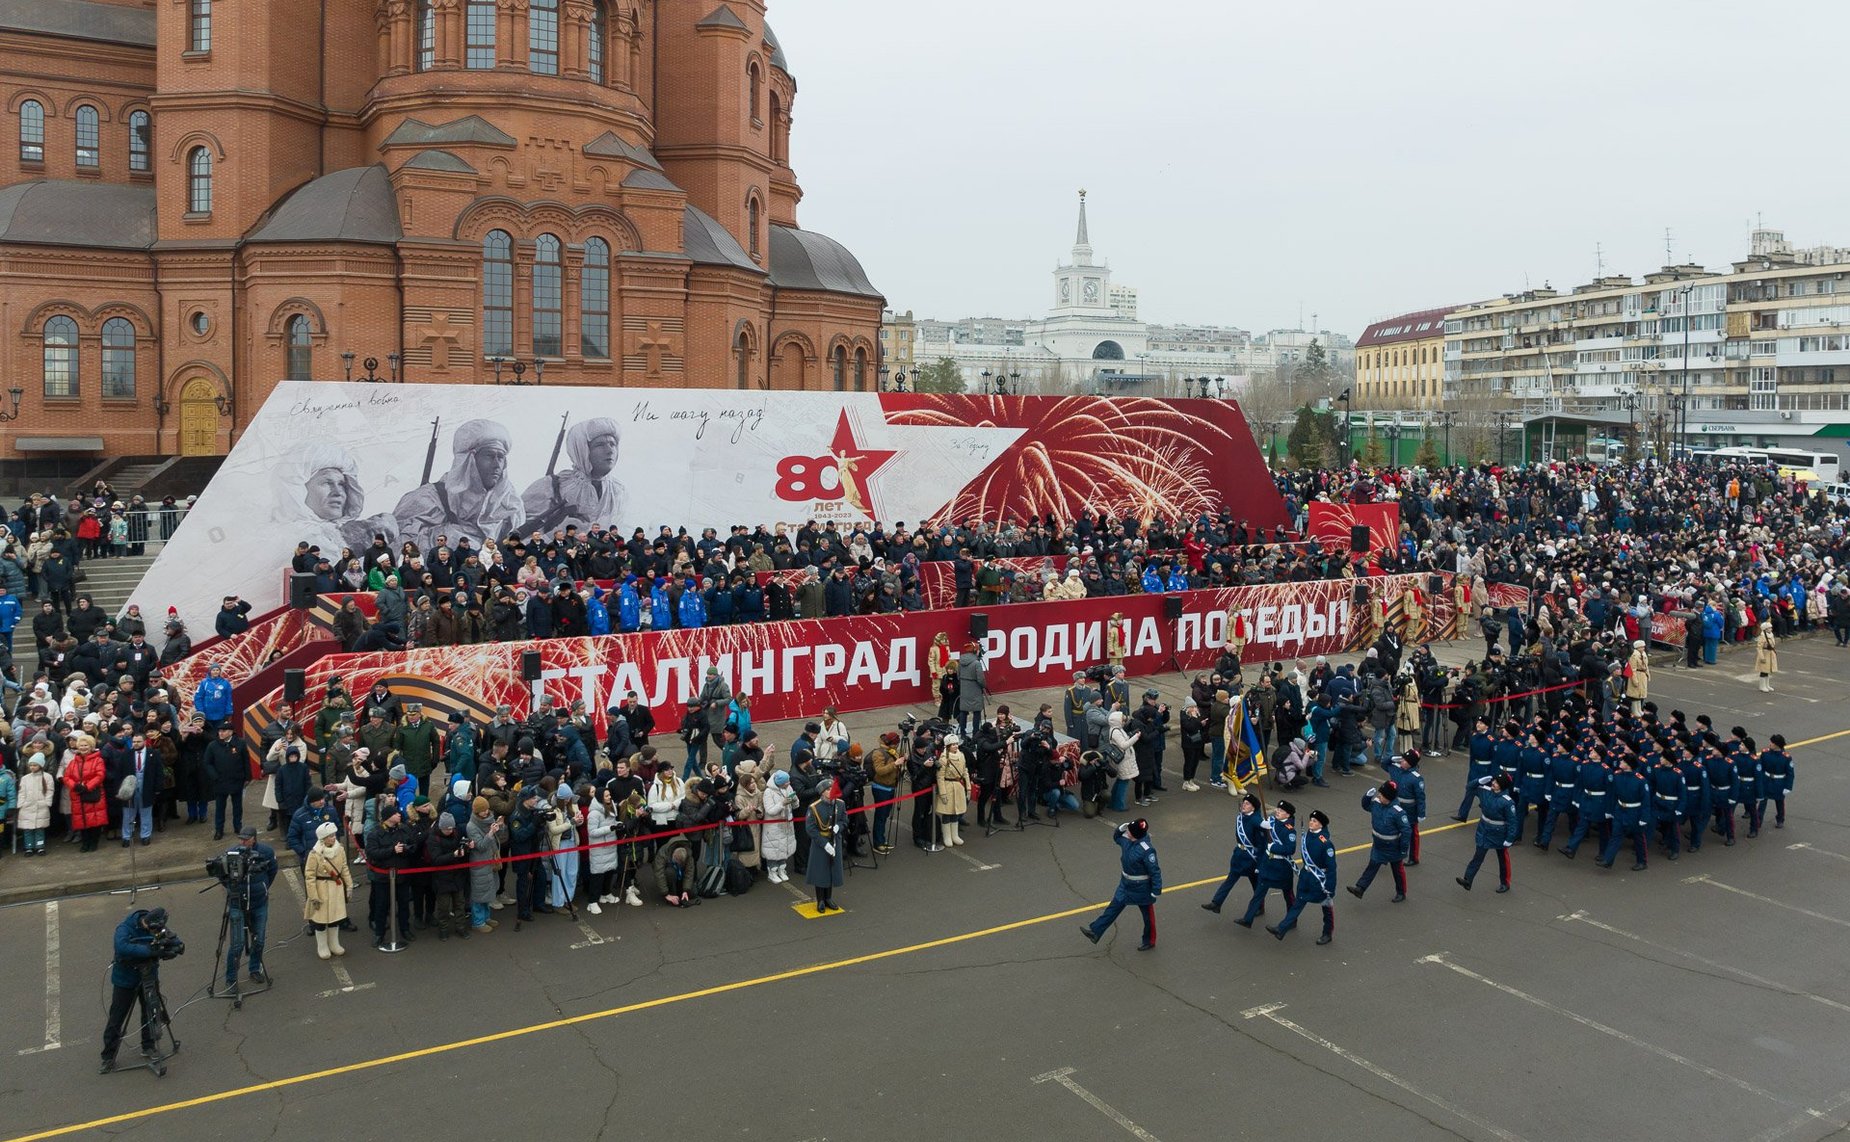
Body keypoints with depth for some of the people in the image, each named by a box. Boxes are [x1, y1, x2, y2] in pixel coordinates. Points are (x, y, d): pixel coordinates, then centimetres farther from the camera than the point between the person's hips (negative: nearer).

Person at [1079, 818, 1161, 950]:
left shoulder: (1146, 850, -33)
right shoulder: (1126, 840, -10)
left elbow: (1155, 872, -26)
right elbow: (1116, 836, 13)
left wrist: (1156, 891, -22)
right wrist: (1121, 828, -9)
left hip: (1142, 889, -7)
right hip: (1126, 884, 7)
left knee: (1148, 915, 15)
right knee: (1113, 908, 11)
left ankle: (1149, 941, 35)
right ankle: (1095, 931, 15)